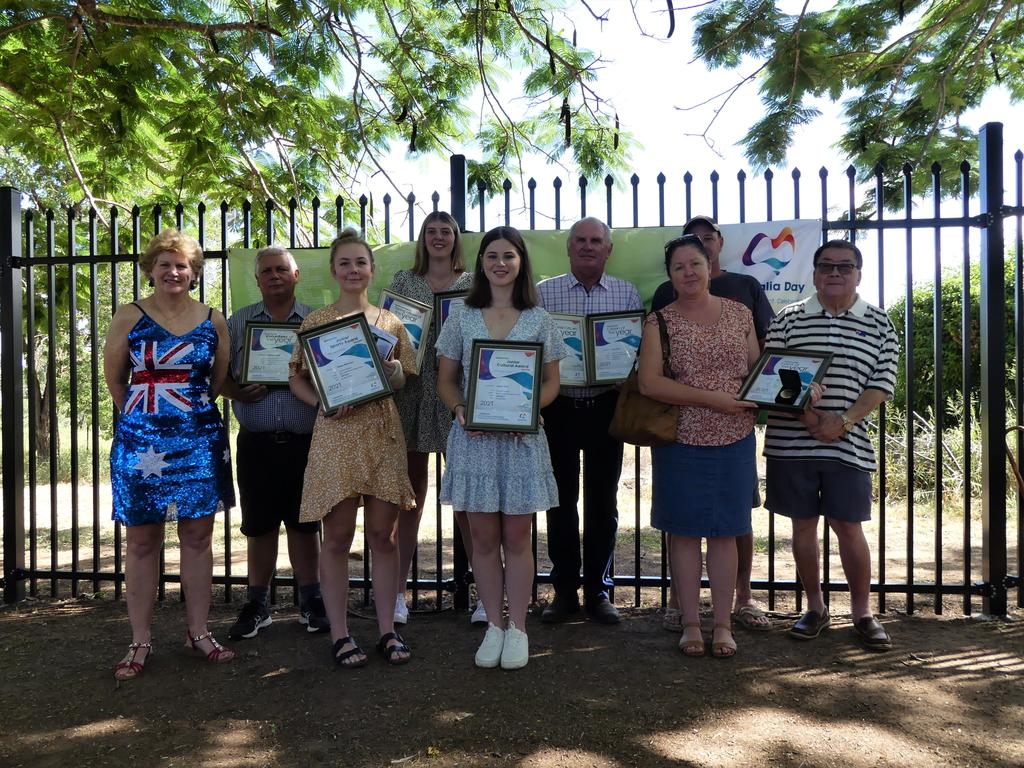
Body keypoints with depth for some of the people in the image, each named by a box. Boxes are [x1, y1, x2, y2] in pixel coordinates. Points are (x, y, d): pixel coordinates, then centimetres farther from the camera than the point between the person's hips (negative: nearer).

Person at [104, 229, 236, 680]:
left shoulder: (213, 320, 5)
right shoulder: (130, 316, 1)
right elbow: (113, 377, 6)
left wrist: (189, 407, 9)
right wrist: (143, 413, 10)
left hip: (199, 439, 2)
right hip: (142, 440, -1)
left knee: (197, 535, 7)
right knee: (142, 540, 4)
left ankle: (198, 632, 19)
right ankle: (140, 641, 15)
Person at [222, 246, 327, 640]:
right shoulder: (239, 322, 10)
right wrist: (239, 393, -12)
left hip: (304, 441, -1)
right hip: (256, 441, 1)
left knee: (304, 524, 7)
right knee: (259, 526, 8)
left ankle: (310, 603, 20)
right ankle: (256, 605, 22)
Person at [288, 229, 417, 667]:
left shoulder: (390, 322, 10)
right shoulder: (316, 322, 4)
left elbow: (404, 383, 12)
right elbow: (296, 378, 5)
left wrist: (391, 370, -10)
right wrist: (322, 403, -13)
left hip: (383, 434, 2)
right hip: (336, 433, -2)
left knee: (383, 535, 6)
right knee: (338, 537, 3)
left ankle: (387, 630, 17)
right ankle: (340, 634, 14)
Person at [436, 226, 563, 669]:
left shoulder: (538, 320, 6)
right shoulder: (462, 319, 7)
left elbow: (551, 382, 6)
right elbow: (446, 379, 8)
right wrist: (460, 410, -12)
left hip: (522, 437, -1)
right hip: (474, 437, 1)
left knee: (517, 537, 6)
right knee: (484, 538, 7)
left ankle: (517, 629, 18)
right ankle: (493, 627, 20)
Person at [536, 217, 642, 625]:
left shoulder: (627, 294, 6)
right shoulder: (543, 292, 4)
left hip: (606, 406, 1)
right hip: (558, 406, 0)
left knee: (603, 501, 7)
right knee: (561, 500, 7)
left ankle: (597, 590, 20)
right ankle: (564, 589, 19)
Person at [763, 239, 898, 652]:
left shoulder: (879, 324, 7)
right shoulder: (789, 318, 5)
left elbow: (881, 384, 1)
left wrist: (844, 421, -13)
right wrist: (806, 414, -15)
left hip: (848, 444, 0)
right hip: (791, 442, 1)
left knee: (849, 527, 2)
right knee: (803, 524, 9)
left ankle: (862, 613, 19)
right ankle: (815, 607, 24)